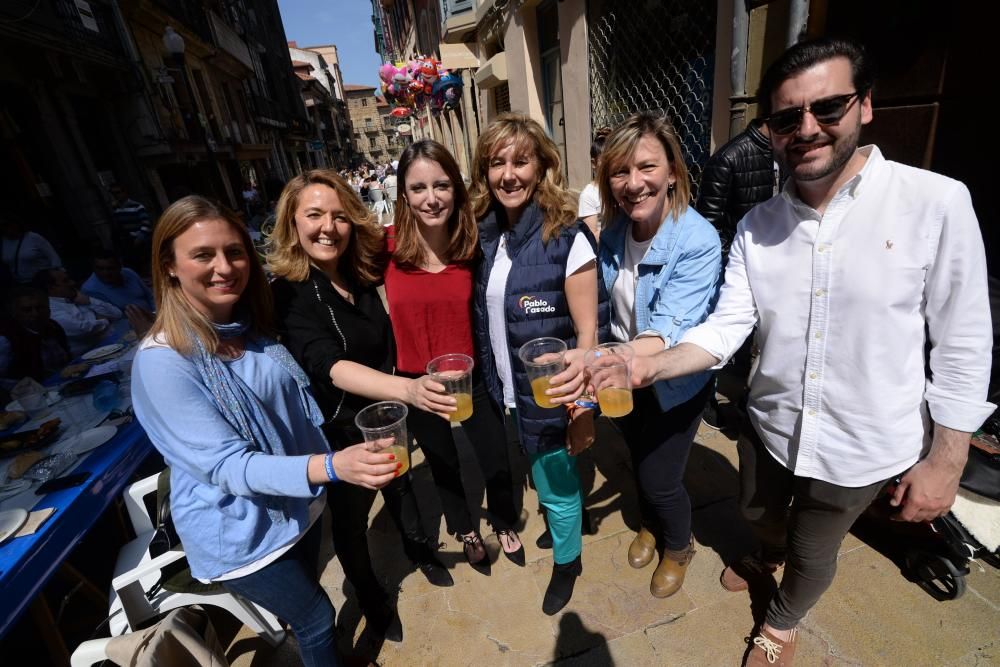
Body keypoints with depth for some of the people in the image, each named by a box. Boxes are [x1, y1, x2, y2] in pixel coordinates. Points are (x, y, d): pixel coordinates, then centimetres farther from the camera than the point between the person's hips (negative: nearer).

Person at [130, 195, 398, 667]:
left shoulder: (252, 325, -6)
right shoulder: (163, 360, -25)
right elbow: (228, 466, -28)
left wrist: (336, 459, 11)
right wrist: (329, 467, -43)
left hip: (298, 503, 5)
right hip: (240, 530, -5)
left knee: (303, 605, 28)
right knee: (316, 617, 14)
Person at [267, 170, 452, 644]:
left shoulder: (360, 275, -8)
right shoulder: (287, 294, -25)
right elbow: (330, 366, -39)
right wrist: (408, 389, -52)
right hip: (340, 432, -5)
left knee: (400, 485, 26)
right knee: (351, 519, 16)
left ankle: (419, 549, 53)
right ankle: (372, 598, 43)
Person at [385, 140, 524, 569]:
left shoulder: (474, 243, -12)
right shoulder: (387, 246, -15)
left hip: (473, 376, 0)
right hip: (416, 383, 0)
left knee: (497, 463, 17)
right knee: (444, 466, 23)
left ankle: (504, 526, 52)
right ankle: (466, 532, 55)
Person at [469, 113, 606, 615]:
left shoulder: (567, 239, -18)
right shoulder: (484, 235, -2)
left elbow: (588, 333, -15)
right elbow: (483, 320, 5)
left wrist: (582, 411, -14)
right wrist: (485, 384, 8)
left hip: (549, 397, -5)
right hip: (501, 394, 5)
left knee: (555, 484, 16)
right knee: (543, 477, 26)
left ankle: (567, 561, 46)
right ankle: (561, 519, 57)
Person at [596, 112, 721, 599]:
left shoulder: (697, 242, -27)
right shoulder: (614, 230, -10)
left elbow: (670, 331, -37)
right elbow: (603, 304, 0)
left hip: (674, 382, -5)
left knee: (660, 478, 9)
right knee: (639, 462, 24)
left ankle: (679, 547, 44)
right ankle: (650, 526, 56)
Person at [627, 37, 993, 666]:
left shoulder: (937, 203, -17)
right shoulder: (757, 226, -7)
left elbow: (962, 346, -12)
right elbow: (729, 325, -11)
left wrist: (946, 461, -9)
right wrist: (652, 365, -28)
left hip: (863, 445, -3)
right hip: (770, 426, 3)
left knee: (813, 551, 21)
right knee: (761, 516, 29)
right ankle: (771, 553, 67)